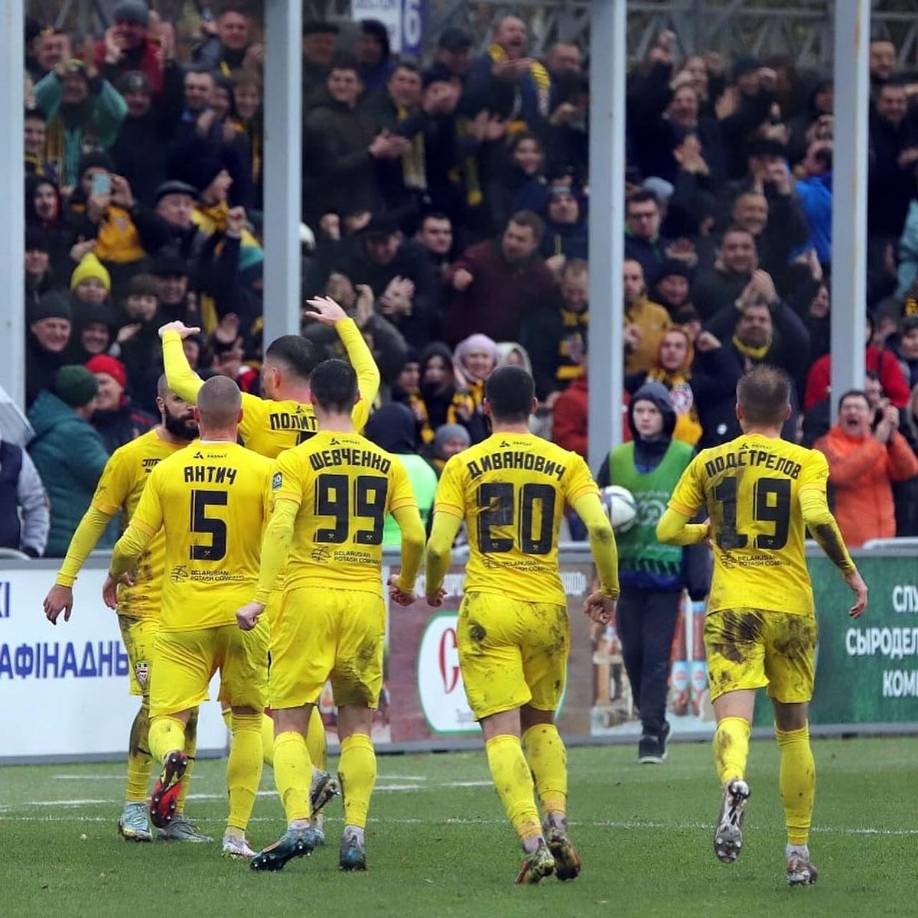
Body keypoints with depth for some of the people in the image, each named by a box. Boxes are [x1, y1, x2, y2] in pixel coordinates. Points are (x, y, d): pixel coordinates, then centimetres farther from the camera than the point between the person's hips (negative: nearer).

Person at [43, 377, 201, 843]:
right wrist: (64, 580, -1)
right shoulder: (132, 457, -3)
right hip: (145, 602, -4)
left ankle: (174, 813, 12)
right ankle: (133, 808, -1)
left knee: (188, 705, 4)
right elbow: (96, 519, 1)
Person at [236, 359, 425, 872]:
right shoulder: (387, 465, 7)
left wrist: (261, 597, -17)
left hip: (308, 597, -3)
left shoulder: (297, 461, -3)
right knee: (357, 727, 10)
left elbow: (280, 528, -16)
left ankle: (299, 823, -17)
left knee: (291, 723, 1)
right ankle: (355, 835, 1)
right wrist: (406, 585, 21)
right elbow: (416, 535, 2)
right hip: (365, 599, 3)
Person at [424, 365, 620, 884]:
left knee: (502, 732, -4)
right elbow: (600, 528, -8)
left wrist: (433, 589, 14)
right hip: (547, 607, 2)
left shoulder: (463, 466, 0)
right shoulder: (565, 463, 3)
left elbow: (438, 546, -6)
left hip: (487, 607, -2)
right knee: (542, 723, 20)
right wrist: (609, 591, 6)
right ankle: (558, 825, 1)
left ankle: (533, 842, -19)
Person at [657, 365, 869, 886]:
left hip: (732, 607, 0)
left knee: (734, 717, -15)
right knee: (794, 730, 14)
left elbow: (668, 531, 6)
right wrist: (849, 570, -6)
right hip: (792, 607, 0)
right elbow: (816, 516, -18)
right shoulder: (806, 461, 0)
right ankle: (799, 852, 18)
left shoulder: (708, 463, 6)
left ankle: (734, 782, -50)